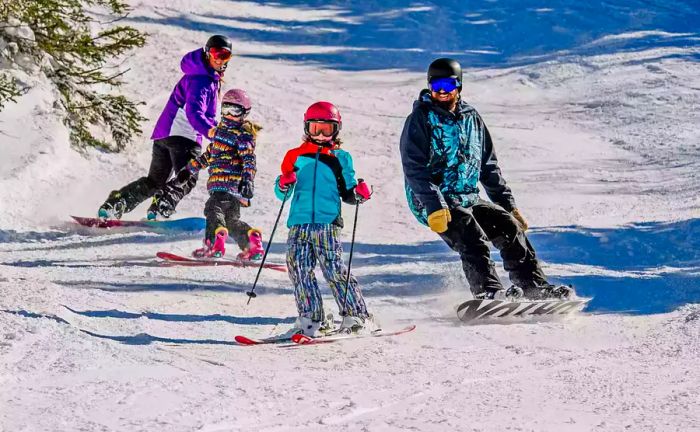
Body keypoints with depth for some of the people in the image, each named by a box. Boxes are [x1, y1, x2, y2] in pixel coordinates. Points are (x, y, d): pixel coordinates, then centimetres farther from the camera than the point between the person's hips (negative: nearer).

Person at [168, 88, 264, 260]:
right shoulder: (221, 130, 23)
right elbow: (208, 155, 31)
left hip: (231, 181, -9)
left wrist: (247, 180, -31)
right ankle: (253, 246, 9)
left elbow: (249, 159, -16)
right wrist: (187, 172, 31)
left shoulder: (243, 134, -3)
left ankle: (214, 244, -38)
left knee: (214, 209, -22)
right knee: (231, 219, 11)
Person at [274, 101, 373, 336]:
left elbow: (348, 192, 16)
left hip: (328, 223, -2)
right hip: (299, 223, 3)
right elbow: (282, 194, 14)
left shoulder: (341, 158, 13)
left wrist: (359, 193, -6)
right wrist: (284, 185, -8)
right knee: (299, 270, -4)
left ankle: (355, 314, -3)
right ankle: (311, 318, 2)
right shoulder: (296, 156, 15)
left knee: (335, 270, -9)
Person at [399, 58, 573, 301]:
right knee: (472, 238, -27)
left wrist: (509, 206, 15)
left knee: (510, 227, -5)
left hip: (468, 199, 7)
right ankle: (488, 292, -38)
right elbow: (414, 169, -14)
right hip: (433, 202, -6)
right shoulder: (420, 119, -4)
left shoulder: (471, 118, 14)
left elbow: (489, 167, 20)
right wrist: (434, 207, -26)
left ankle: (533, 285, -1)